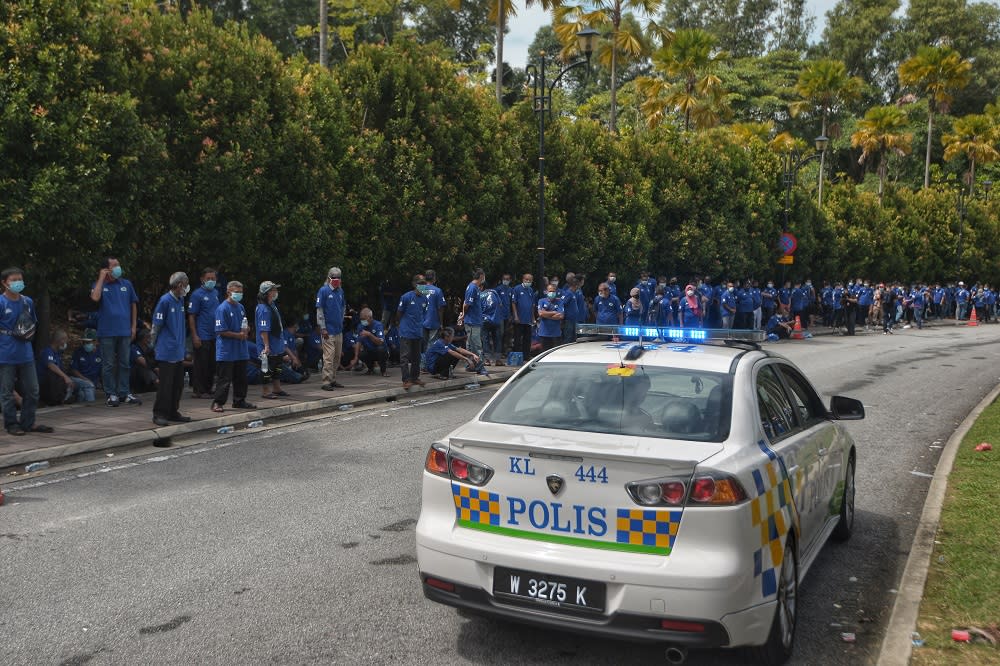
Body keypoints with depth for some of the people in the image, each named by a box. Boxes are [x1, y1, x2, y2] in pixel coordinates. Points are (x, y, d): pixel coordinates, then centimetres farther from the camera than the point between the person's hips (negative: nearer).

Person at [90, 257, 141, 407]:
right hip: (107, 332, -3)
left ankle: (124, 393, 15)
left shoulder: (126, 284, 9)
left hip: (124, 331, 3)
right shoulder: (99, 285, 1)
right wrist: (101, 278, -11)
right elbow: (95, 298, -20)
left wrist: (133, 326, 8)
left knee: (124, 364, 8)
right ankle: (111, 394, 10)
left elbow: (133, 305, 13)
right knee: (109, 365, 3)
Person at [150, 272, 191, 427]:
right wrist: (155, 344, -5)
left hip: (179, 352, 8)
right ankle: (159, 414, 4)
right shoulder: (165, 300, -13)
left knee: (178, 384, 12)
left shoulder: (180, 300, 11)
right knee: (165, 384, -4)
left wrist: (182, 340, 15)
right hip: (167, 351, -8)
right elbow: (156, 325, -10)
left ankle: (173, 412, 21)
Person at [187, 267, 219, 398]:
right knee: (201, 364, -2)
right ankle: (198, 390, 6)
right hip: (202, 337, -7)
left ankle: (208, 389, 21)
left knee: (212, 364, 11)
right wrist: (194, 336, -16)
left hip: (215, 335, 7)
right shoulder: (197, 294, -8)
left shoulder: (216, 293, 12)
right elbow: (191, 316, -10)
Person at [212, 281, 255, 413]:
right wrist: (238, 335, -15)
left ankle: (239, 401, 25)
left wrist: (246, 329, 0)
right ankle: (217, 403, 4)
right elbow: (221, 331, -16)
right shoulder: (223, 308, -12)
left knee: (241, 377, 14)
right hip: (226, 352, -8)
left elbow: (246, 326, 23)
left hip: (241, 351, 8)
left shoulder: (240, 307, 12)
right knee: (224, 378, -4)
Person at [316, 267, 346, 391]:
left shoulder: (340, 291, 10)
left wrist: (341, 322, 14)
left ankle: (333, 379, 22)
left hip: (339, 329, 7)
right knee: (329, 357, -8)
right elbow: (319, 311, -10)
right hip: (328, 330, -7)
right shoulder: (323, 290, -8)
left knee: (337, 356, 12)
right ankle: (326, 382, -4)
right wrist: (323, 328, -14)